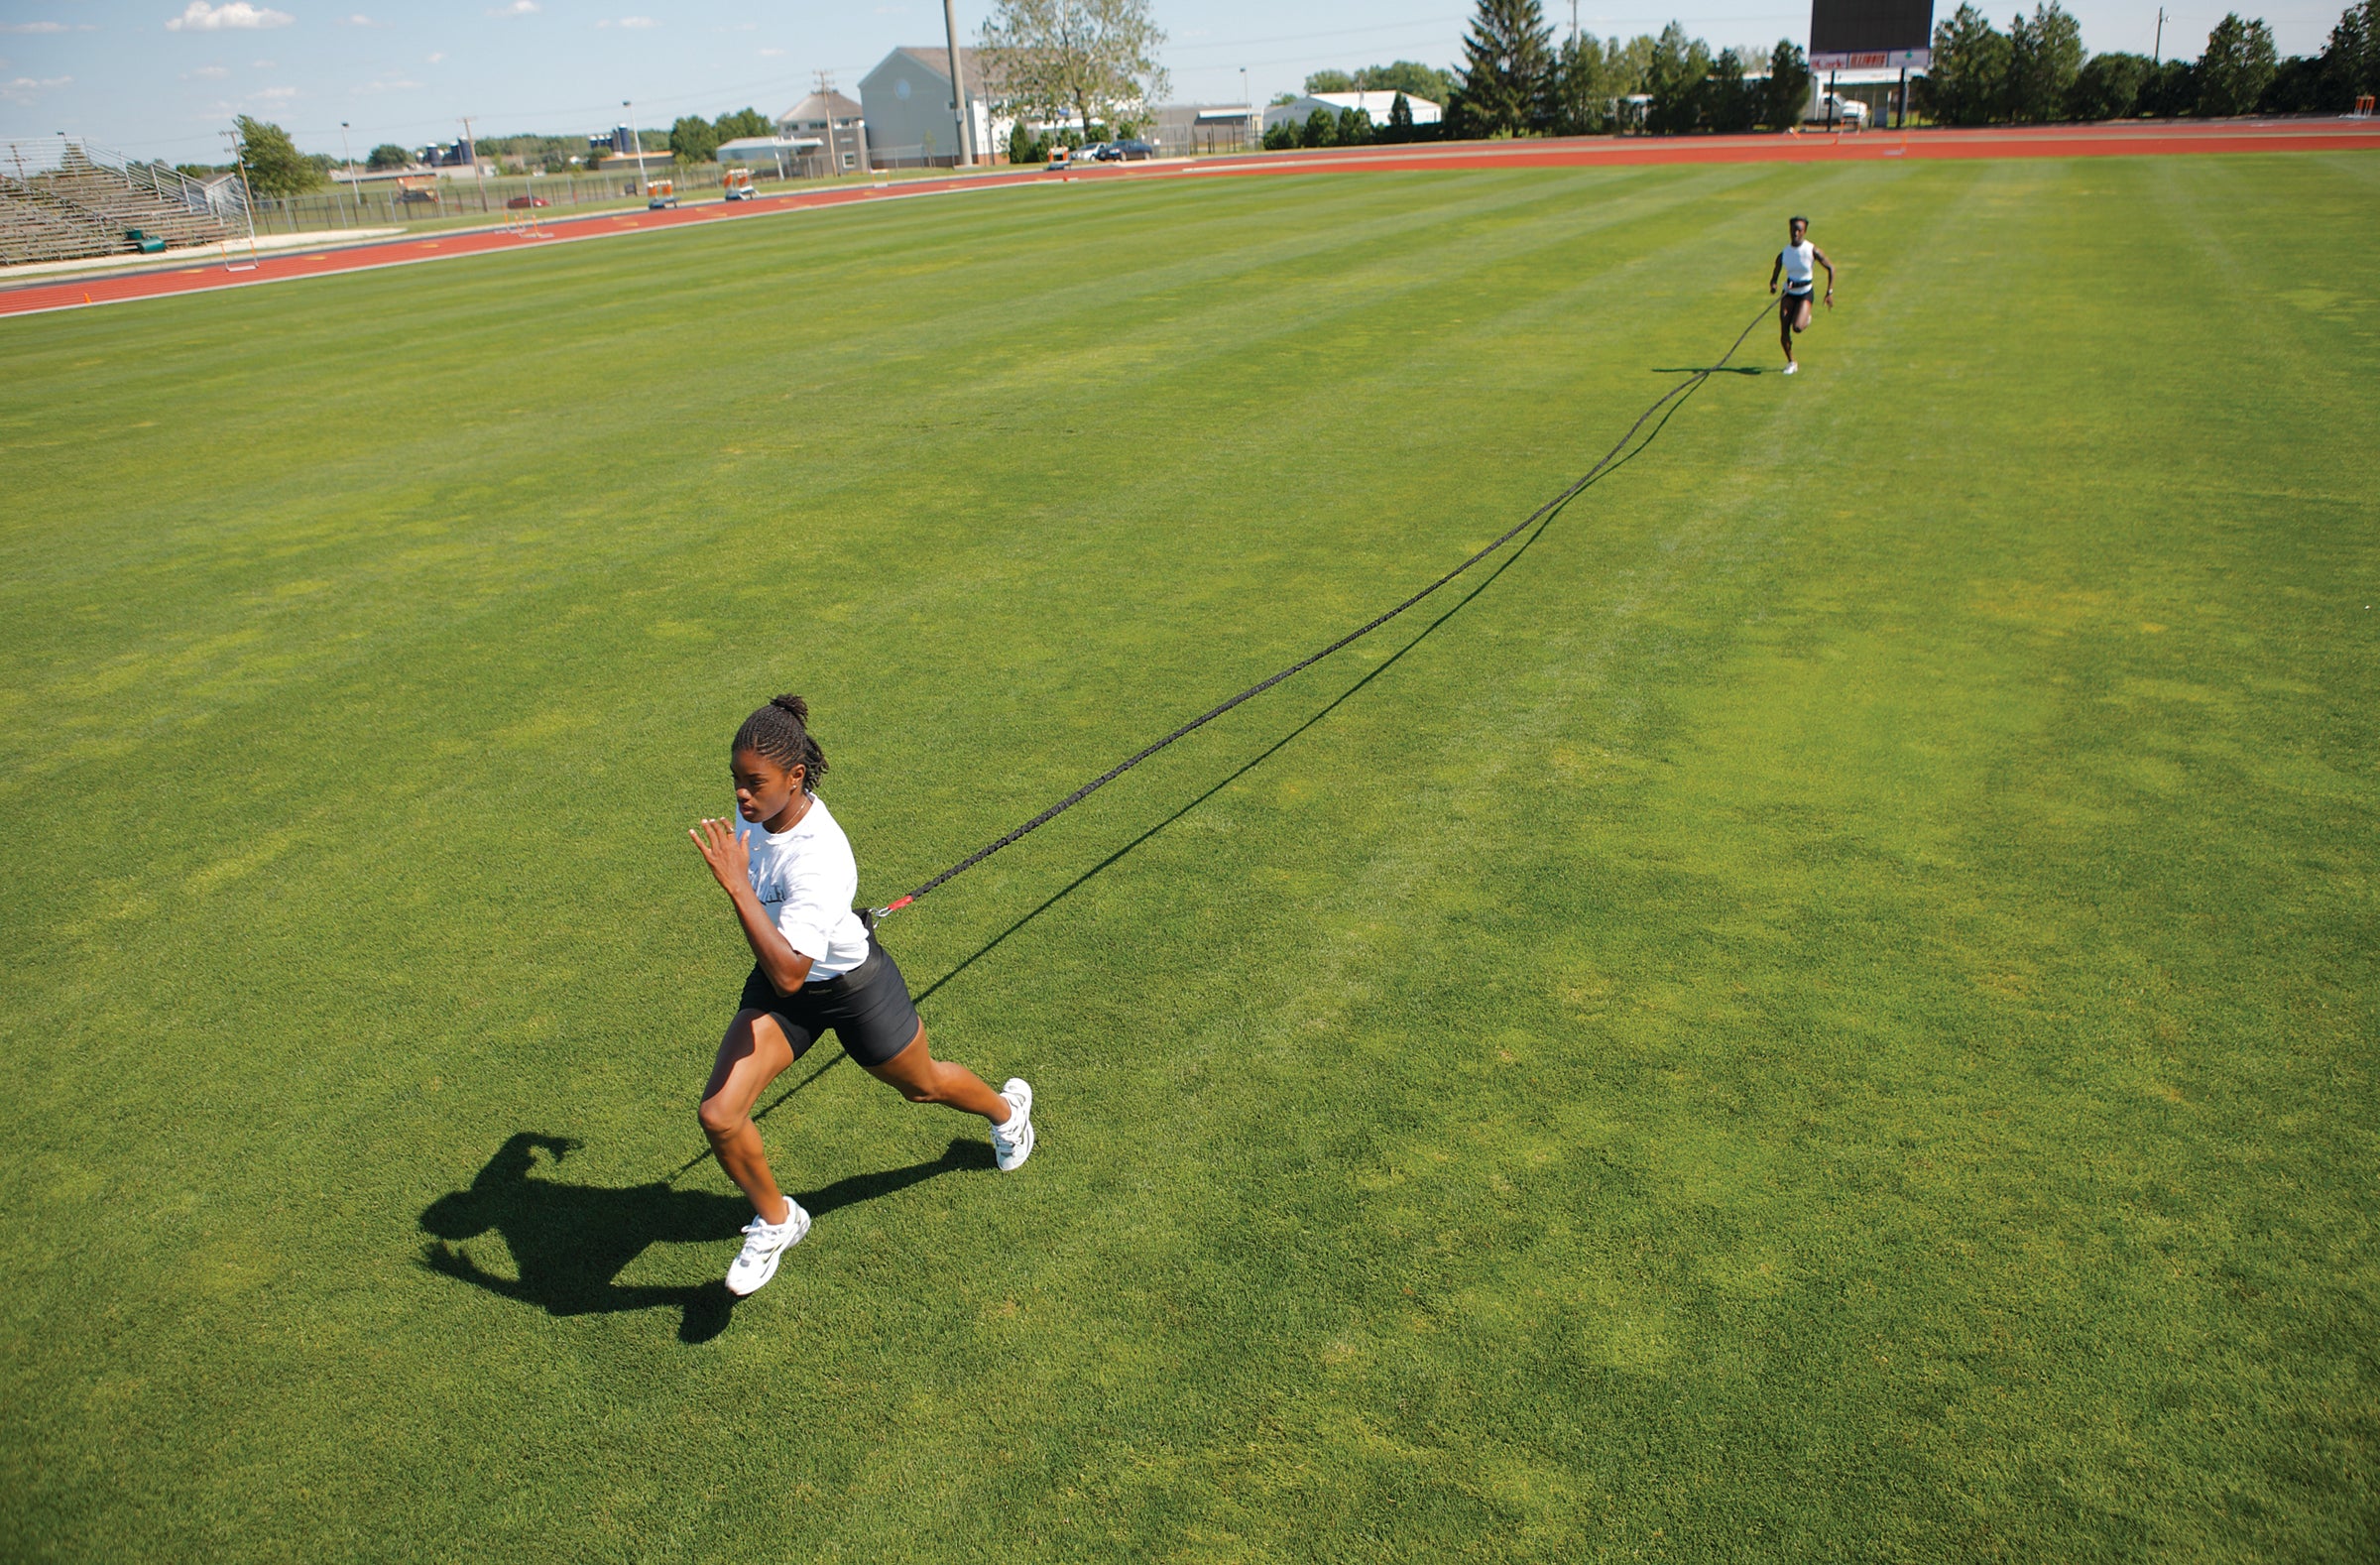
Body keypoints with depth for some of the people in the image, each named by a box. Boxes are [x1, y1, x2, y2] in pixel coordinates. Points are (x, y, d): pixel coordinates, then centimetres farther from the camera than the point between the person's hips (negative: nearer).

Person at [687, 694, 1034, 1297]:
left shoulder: (819, 859, -40)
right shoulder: (758, 804, -16)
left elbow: (789, 973, -46)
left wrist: (737, 886, -49)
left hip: (852, 985, -6)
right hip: (779, 979, 6)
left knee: (922, 1086, 21)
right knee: (718, 1116, -8)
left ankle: (1007, 1107, 57)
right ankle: (777, 1220, 22)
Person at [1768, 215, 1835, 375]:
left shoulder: (1812, 251, -13)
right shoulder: (1783, 254, -7)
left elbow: (1830, 268, -4)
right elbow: (1775, 273, 2)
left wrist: (1829, 292, -7)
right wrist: (1773, 284, -23)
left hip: (1805, 293, -2)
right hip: (1788, 294, 2)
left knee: (1797, 327, -22)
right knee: (1784, 331, -8)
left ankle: (1806, 319, 17)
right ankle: (1791, 363, 14)